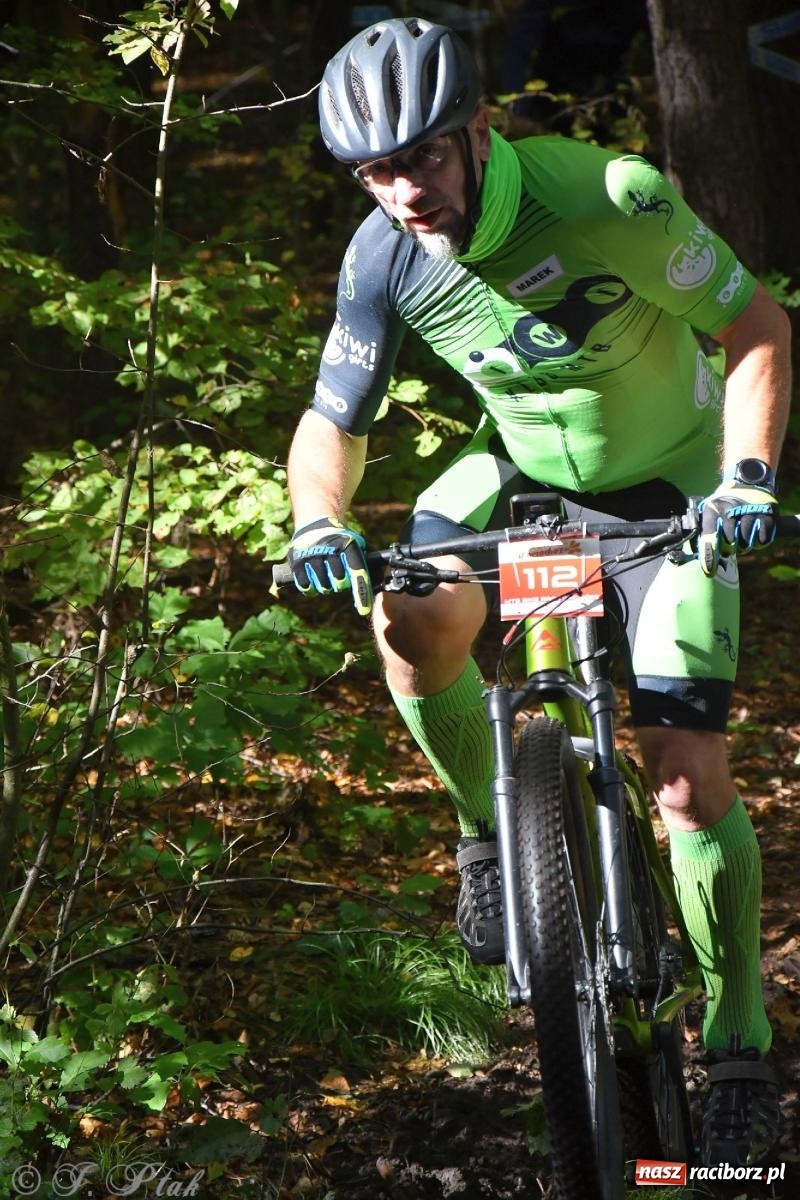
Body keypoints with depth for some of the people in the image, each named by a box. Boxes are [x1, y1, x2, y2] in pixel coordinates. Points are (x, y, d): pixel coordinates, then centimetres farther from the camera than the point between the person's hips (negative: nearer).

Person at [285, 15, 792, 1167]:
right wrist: (319, 520, -32)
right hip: (521, 469, 3)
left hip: (666, 487, -3)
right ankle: (488, 829, 1)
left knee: (688, 772, -10)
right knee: (413, 618, -28)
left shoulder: (611, 198, -30)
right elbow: (333, 421, -10)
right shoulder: (385, 260, -19)